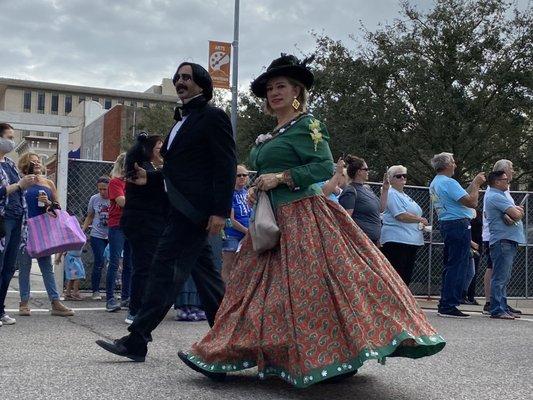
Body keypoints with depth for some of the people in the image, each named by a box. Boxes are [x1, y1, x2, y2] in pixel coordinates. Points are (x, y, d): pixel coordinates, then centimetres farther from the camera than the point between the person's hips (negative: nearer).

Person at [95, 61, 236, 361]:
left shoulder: (213, 117, -6)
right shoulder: (182, 120, 21)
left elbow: (226, 167, -13)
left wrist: (220, 211, -20)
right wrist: (149, 177, 11)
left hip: (194, 209, -10)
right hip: (184, 209, 10)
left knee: (165, 269, -10)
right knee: (204, 272, 11)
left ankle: (137, 341, -7)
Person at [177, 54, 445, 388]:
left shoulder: (306, 125, -6)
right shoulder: (272, 135, 19)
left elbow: (326, 167, -16)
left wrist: (281, 178, -19)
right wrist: (256, 189, 7)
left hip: (303, 219, -9)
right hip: (273, 221, 9)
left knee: (312, 288, -9)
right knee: (255, 286, 7)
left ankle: (342, 357, 3)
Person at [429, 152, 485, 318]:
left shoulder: (434, 183, 16)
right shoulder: (449, 183, -16)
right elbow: (472, 202, -18)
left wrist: (473, 184, 21)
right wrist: (476, 184, -5)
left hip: (446, 224, 10)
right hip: (459, 225, -10)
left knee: (450, 265, 15)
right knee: (458, 266, -7)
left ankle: (444, 304, 18)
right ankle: (449, 306, -7)